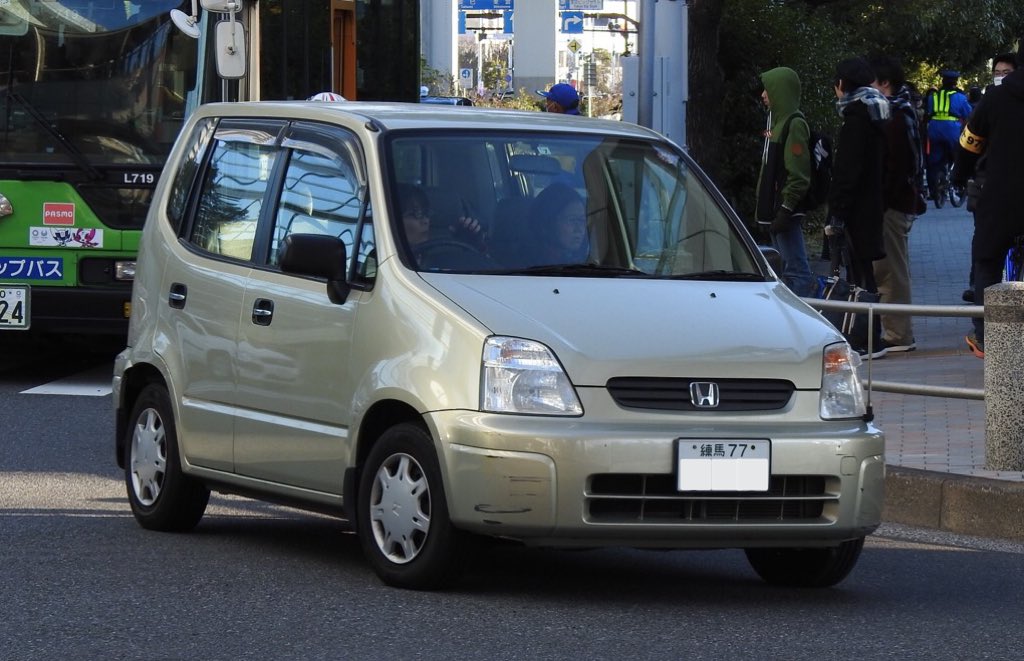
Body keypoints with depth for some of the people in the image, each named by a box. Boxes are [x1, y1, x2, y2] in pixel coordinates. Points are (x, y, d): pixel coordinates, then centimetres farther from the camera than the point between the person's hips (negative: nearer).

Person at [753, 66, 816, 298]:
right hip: (775, 210, 11)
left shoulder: (794, 124, -13)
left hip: (786, 211, -11)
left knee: (796, 270, -12)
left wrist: (785, 210, -21)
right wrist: (764, 207, 19)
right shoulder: (777, 121, 17)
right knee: (786, 268, 12)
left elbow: (798, 174, -19)